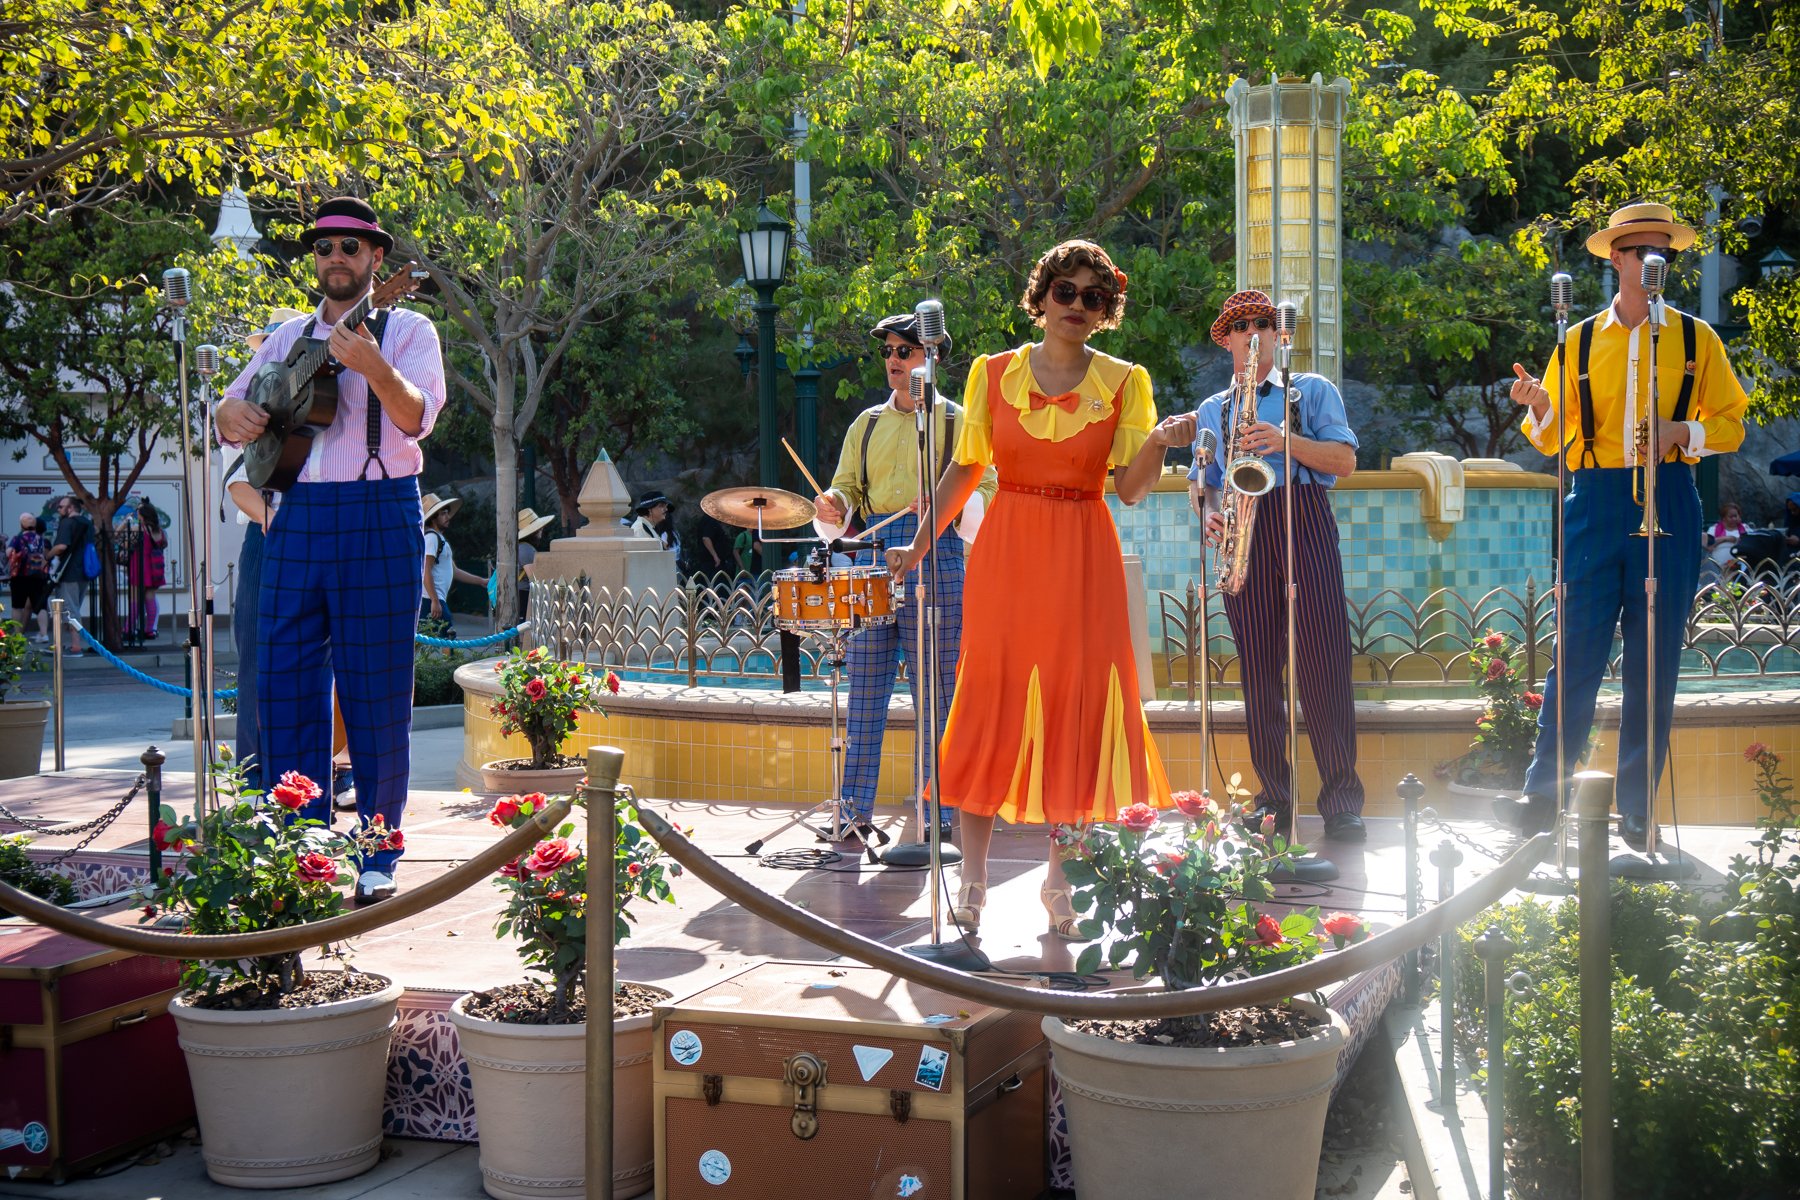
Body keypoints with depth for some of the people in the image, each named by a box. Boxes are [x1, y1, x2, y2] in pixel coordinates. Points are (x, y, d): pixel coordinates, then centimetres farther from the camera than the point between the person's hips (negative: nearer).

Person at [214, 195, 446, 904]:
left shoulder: (408, 330, 4)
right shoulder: (289, 337, 18)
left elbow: (417, 417, -12)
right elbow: (232, 408, 20)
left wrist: (373, 366, -31)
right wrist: (231, 414, -5)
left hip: (379, 519, -4)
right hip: (297, 519, 4)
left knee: (376, 698, -2)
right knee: (286, 690, 2)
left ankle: (377, 857, 7)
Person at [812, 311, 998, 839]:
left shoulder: (956, 422, 7)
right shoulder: (867, 424, 20)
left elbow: (985, 491, 2)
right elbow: (847, 488, 19)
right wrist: (833, 506, -4)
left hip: (936, 559, -4)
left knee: (935, 691, -3)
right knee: (864, 687, 2)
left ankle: (935, 812, 3)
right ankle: (855, 807, 7)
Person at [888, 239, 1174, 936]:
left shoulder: (1124, 381, 4)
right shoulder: (994, 373, 5)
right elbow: (964, 470, 9)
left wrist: (1158, 440, -21)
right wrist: (919, 546, 8)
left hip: (1085, 556, 0)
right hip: (1006, 550, 0)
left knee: (1078, 707, 1)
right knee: (991, 701, -2)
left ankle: (1061, 879, 13)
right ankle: (973, 878, 6)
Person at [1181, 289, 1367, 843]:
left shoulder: (1313, 390, 16)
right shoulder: (1211, 410, 24)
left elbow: (1344, 460, 5)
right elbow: (1205, 480, 21)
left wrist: (1286, 441, -10)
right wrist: (1211, 513, -1)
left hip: (1305, 523, -2)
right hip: (1244, 534, 2)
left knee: (1325, 661, -10)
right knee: (1258, 667, -1)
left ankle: (1342, 801, -6)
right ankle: (1273, 797, 4)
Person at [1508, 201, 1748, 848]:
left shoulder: (1696, 339, 9)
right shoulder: (1579, 342, 10)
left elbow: (1731, 425, 9)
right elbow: (1552, 438, 11)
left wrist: (1682, 432, -10)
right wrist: (1540, 409, -10)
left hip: (1669, 502, 0)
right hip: (1595, 503, 0)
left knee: (1655, 657, 2)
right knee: (1578, 649, -6)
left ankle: (1637, 807, 10)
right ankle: (1544, 791, 3)